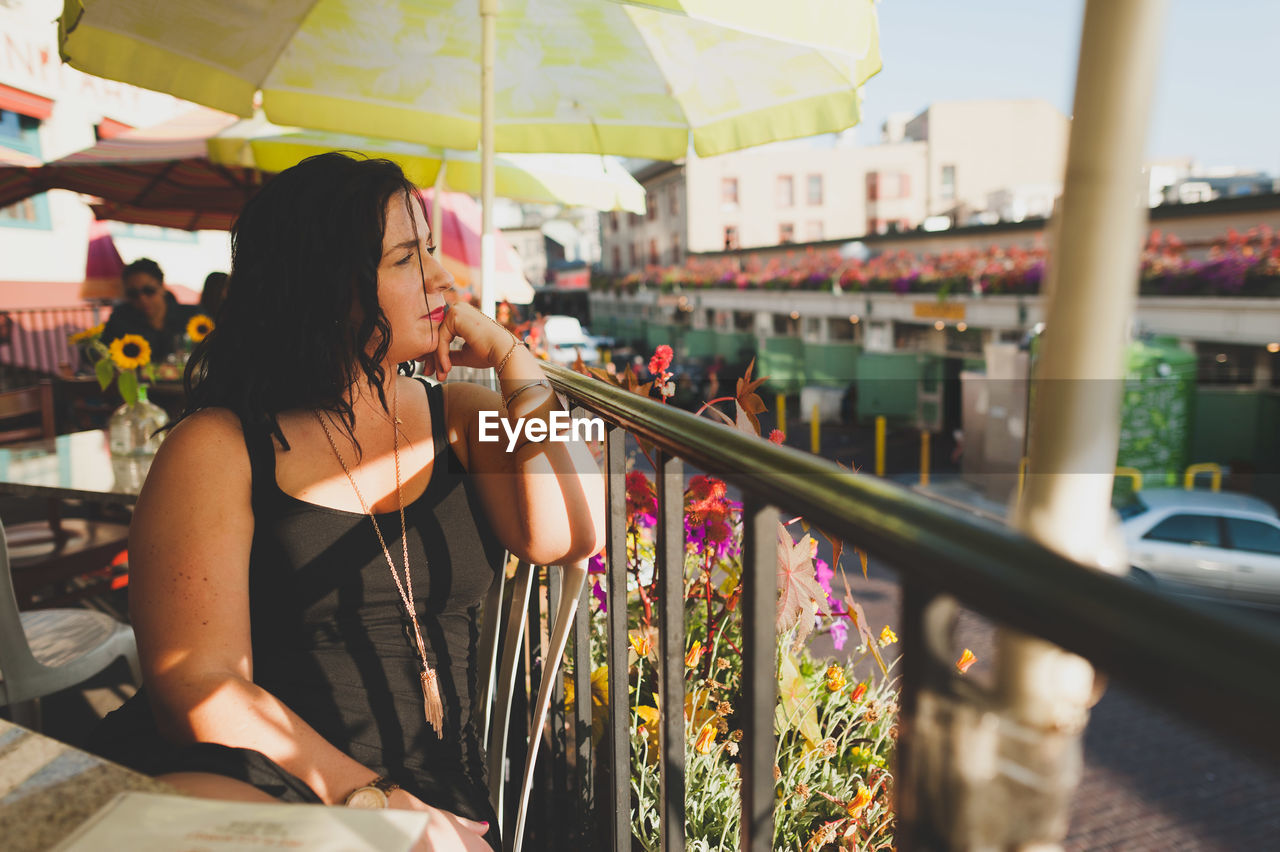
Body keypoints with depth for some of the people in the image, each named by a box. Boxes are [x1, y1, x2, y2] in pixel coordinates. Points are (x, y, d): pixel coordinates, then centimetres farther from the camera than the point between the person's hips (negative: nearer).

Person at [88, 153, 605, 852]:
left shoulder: (458, 419, 7)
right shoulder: (217, 448, -4)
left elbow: (569, 537, -8)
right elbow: (199, 683, -10)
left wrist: (511, 359, -6)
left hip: (434, 790, 3)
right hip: (241, 776, -2)